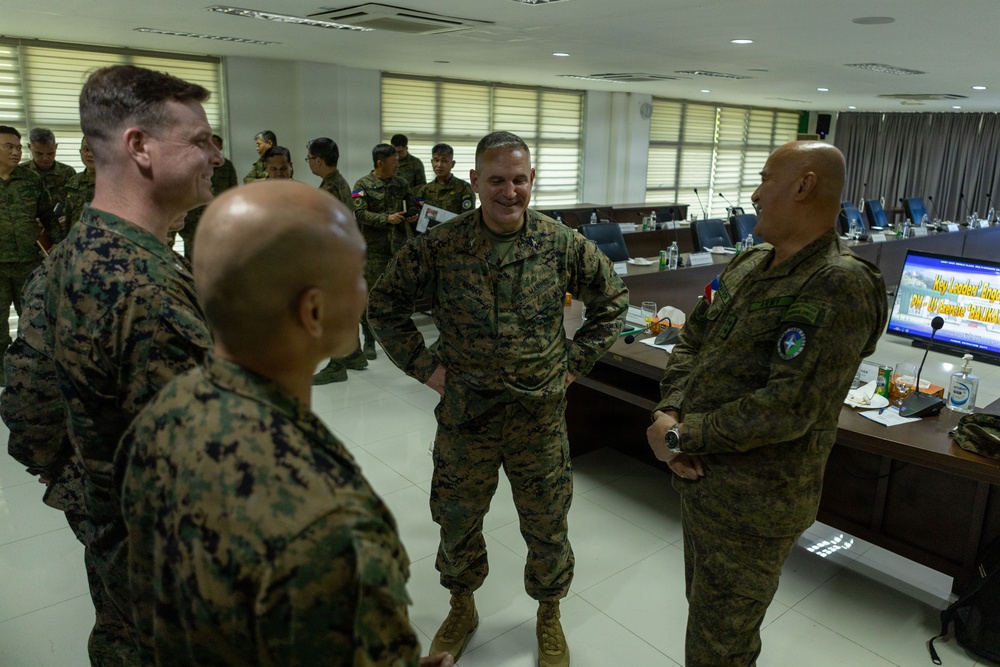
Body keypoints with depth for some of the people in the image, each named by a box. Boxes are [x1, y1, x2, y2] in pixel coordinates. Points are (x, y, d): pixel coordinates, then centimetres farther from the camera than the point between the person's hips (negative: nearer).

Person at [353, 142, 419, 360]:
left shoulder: (401, 184, 12)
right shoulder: (363, 185, -2)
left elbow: (413, 206, 21)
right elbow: (360, 213, -12)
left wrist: (414, 215, -2)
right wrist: (386, 218, -20)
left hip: (399, 246, 4)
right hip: (374, 247, -4)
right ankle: (369, 341, 10)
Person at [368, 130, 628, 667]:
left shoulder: (562, 244, -6)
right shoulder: (438, 246, -9)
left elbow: (612, 301, 8)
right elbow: (384, 305, 2)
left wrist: (576, 361, 2)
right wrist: (423, 365, -4)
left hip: (540, 415, 0)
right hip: (464, 415, 0)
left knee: (547, 525, 15)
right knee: (457, 521, 18)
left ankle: (549, 616, 43)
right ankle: (462, 609, 46)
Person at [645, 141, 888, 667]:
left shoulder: (840, 287, -21)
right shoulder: (747, 264, 6)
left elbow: (787, 408, -27)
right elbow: (691, 340, 8)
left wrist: (681, 435, -20)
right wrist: (671, 412, -9)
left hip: (751, 504, -8)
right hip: (699, 479, 8)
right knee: (704, 607, 27)